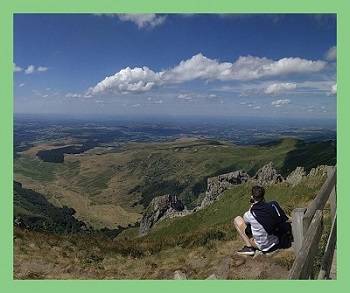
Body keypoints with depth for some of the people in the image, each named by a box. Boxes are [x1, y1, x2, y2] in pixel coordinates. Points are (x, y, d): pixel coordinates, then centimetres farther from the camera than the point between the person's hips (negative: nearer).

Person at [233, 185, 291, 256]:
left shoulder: (250, 214, -18)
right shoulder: (274, 205, -12)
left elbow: (245, 220, 6)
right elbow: (286, 220, -1)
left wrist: (251, 208, 9)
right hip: (277, 243, 4)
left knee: (237, 220, 2)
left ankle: (249, 247, 0)